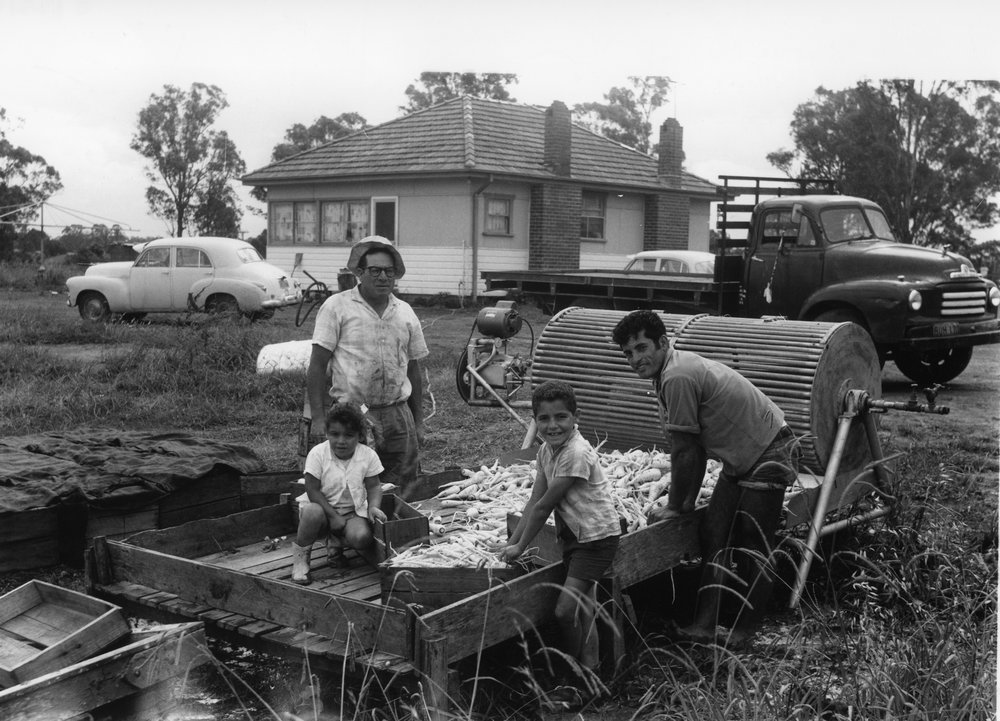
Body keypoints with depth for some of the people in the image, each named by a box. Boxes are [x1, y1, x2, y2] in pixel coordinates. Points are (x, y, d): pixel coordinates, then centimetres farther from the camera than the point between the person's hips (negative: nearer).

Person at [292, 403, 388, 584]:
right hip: (322, 507, -2)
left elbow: (374, 487, 1)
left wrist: (374, 507, -20)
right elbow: (313, 491, -15)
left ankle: (336, 542, 9)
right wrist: (333, 516, -21)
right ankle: (300, 555, -9)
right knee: (313, 512, -39)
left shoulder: (368, 455, -8)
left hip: (353, 511, 2)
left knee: (361, 537, -31)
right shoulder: (318, 454, -15)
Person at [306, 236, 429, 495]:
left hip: (398, 415, 4)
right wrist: (318, 418, -10)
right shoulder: (336, 307, -2)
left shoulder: (405, 313, 12)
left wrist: (418, 423, 14)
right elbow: (317, 366, -4)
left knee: (400, 497, 6)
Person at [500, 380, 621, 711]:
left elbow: (545, 505, -20)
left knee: (565, 610, -11)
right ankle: (589, 678, 27)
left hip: (597, 535, -8)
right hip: (573, 534, 8)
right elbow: (534, 501, 4)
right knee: (583, 610, 14)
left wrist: (521, 547, -12)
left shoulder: (576, 453, -25)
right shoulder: (546, 450, 2)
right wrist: (510, 543, -2)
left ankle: (580, 683, 6)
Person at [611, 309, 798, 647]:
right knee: (714, 533, 4)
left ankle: (744, 631, 5)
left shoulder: (677, 377, -25)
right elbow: (696, 446, 10)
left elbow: (684, 452, -20)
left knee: (752, 546, -5)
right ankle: (706, 625, 3)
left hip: (769, 454, -10)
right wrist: (689, 500, 11)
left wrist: (674, 506, -8)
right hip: (741, 457, 10)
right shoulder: (680, 367, 6)